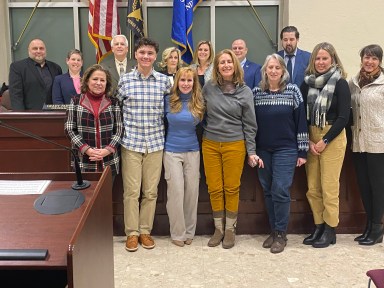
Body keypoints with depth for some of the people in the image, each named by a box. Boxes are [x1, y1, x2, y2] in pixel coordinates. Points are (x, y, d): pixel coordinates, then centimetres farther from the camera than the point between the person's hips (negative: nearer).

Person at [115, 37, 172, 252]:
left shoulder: (164, 81, 1)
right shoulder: (125, 80, 0)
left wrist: (162, 129, 4)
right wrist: (122, 131, 4)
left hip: (155, 143, 1)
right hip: (131, 142, -1)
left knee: (151, 191, 8)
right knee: (131, 191, 3)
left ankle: (145, 231, 22)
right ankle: (132, 233, 16)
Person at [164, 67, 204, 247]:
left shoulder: (199, 103, 0)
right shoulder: (168, 101, -3)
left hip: (192, 151, 2)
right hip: (172, 151, -2)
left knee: (192, 191, 5)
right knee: (176, 192, -3)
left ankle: (189, 232, 19)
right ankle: (177, 233, 10)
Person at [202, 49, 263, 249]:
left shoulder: (245, 92, -2)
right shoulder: (208, 88, 2)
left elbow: (249, 124, 0)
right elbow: (201, 114, 13)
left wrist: (251, 151, -3)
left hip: (234, 145, -2)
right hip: (210, 144, 2)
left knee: (232, 188, 4)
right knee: (214, 188, 6)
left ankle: (230, 229, 19)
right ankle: (218, 228, 21)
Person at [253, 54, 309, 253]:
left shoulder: (293, 91, -4)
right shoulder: (256, 92, 3)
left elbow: (301, 121, -3)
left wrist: (302, 151, -4)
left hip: (286, 149, -3)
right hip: (263, 150, 3)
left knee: (280, 190, -7)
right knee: (268, 191, 9)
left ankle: (281, 234, 6)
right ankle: (273, 231, 21)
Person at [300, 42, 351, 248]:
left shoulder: (340, 83, -5)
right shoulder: (307, 83, 7)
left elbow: (343, 117, -8)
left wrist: (325, 141, -11)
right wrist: (308, 141, -4)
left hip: (332, 138, -4)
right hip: (311, 138, 5)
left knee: (329, 187, -4)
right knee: (312, 188, 6)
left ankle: (330, 230, 7)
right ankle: (318, 227, 18)